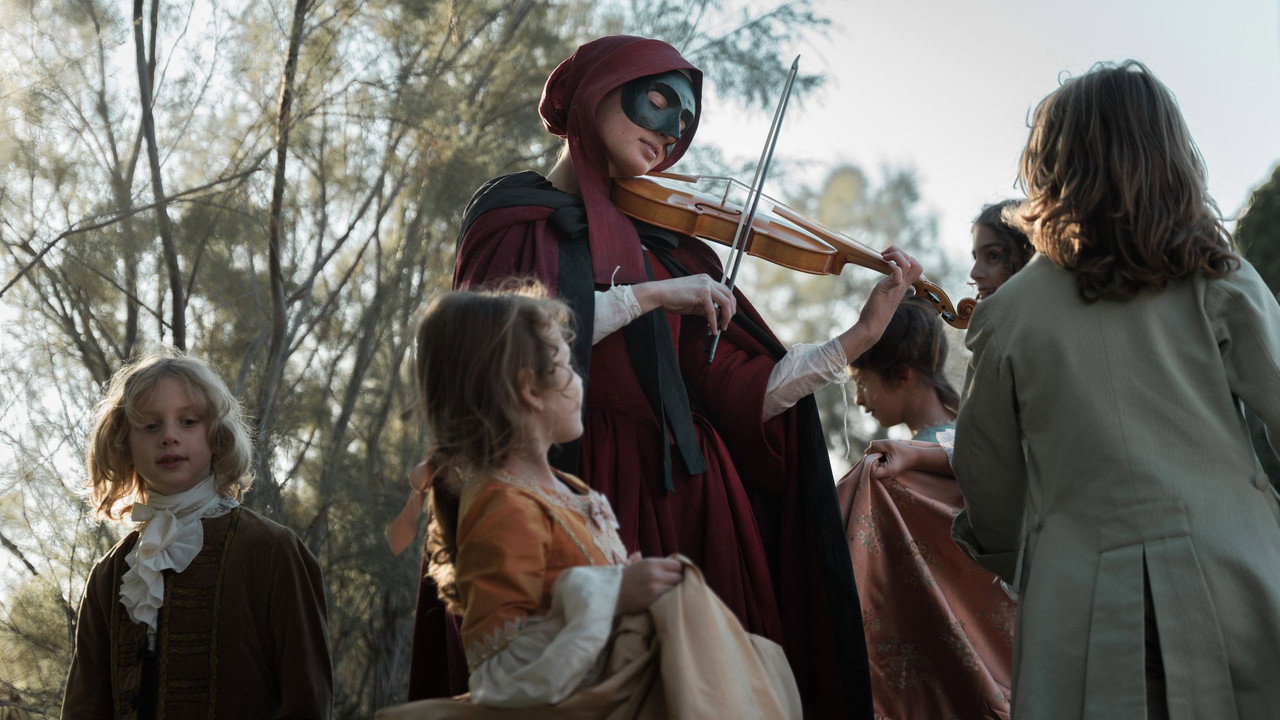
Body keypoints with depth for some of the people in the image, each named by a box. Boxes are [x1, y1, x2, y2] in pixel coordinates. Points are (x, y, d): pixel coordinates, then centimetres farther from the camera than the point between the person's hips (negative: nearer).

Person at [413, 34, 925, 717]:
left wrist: (858, 338, 2)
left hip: (686, 501, 5)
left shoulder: (666, 240, 17)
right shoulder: (517, 212, 5)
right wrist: (649, 294, -16)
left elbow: (741, 397, 9)